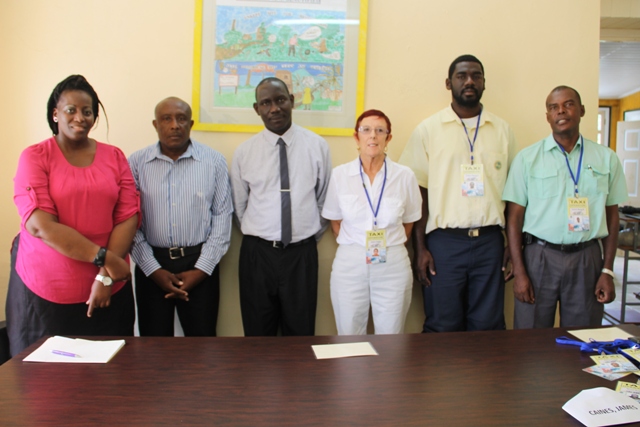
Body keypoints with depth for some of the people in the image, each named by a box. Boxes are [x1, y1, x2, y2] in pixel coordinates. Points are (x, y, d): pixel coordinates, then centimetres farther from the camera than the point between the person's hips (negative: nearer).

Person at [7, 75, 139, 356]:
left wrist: (105, 276, -11)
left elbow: (128, 217, -2)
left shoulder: (114, 157, 5)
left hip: (107, 289, 2)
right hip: (45, 290, -2)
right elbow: (40, 224, -13)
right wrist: (102, 257, -18)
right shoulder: (35, 157, -2)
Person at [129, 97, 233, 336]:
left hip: (199, 264, 0)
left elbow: (223, 216, -2)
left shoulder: (214, 161, -1)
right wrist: (154, 269, -6)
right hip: (152, 265, 1)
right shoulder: (136, 163, 0)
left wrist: (201, 269, -6)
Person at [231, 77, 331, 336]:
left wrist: (311, 237, 11)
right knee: (257, 334, 11)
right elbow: (239, 205, 9)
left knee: (301, 333, 10)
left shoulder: (317, 145, 0)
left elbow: (324, 198, 8)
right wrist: (255, 237, 12)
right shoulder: (244, 152, 1)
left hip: (302, 253, 0)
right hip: (257, 253, 0)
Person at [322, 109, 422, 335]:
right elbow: (335, 220, 8)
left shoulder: (405, 176, -4)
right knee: (349, 339, 11)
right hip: (349, 264, 0)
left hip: (393, 265, 0)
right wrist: (353, 247, 6)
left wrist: (389, 246, 6)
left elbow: (409, 221, 9)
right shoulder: (339, 175, -3)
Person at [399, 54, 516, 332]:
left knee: (488, 327, 8)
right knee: (442, 329, 6)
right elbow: (418, 192, 0)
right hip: (443, 242, -2)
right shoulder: (428, 130, 2)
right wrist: (420, 248, -5)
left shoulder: (503, 131, 10)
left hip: (490, 241, 2)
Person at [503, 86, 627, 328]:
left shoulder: (606, 158, 7)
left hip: (587, 258, 2)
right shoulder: (527, 158, 0)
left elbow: (612, 215, 10)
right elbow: (514, 217, -1)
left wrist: (607, 271, 4)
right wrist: (519, 272, -6)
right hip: (539, 256, -2)